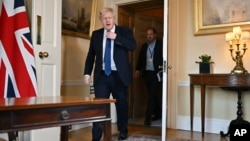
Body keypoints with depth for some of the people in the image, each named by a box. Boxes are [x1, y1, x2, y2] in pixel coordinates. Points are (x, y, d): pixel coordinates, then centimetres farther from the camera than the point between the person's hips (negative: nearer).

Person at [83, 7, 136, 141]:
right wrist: (87, 72, 3)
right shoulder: (96, 34, 10)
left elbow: (133, 46, -13)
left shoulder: (124, 31, 3)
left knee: (122, 104, 10)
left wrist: (116, 37, -18)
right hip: (102, 75, 1)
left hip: (119, 75, -1)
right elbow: (91, 55, 10)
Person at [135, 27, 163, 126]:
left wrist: (162, 68, -17)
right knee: (153, 95, 12)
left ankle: (148, 118, -7)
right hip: (147, 73, 5)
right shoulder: (144, 46, 12)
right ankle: (158, 114, 26)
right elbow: (140, 58, 14)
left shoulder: (160, 44, -3)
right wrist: (138, 69, 5)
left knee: (152, 95, -9)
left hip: (156, 73, -5)